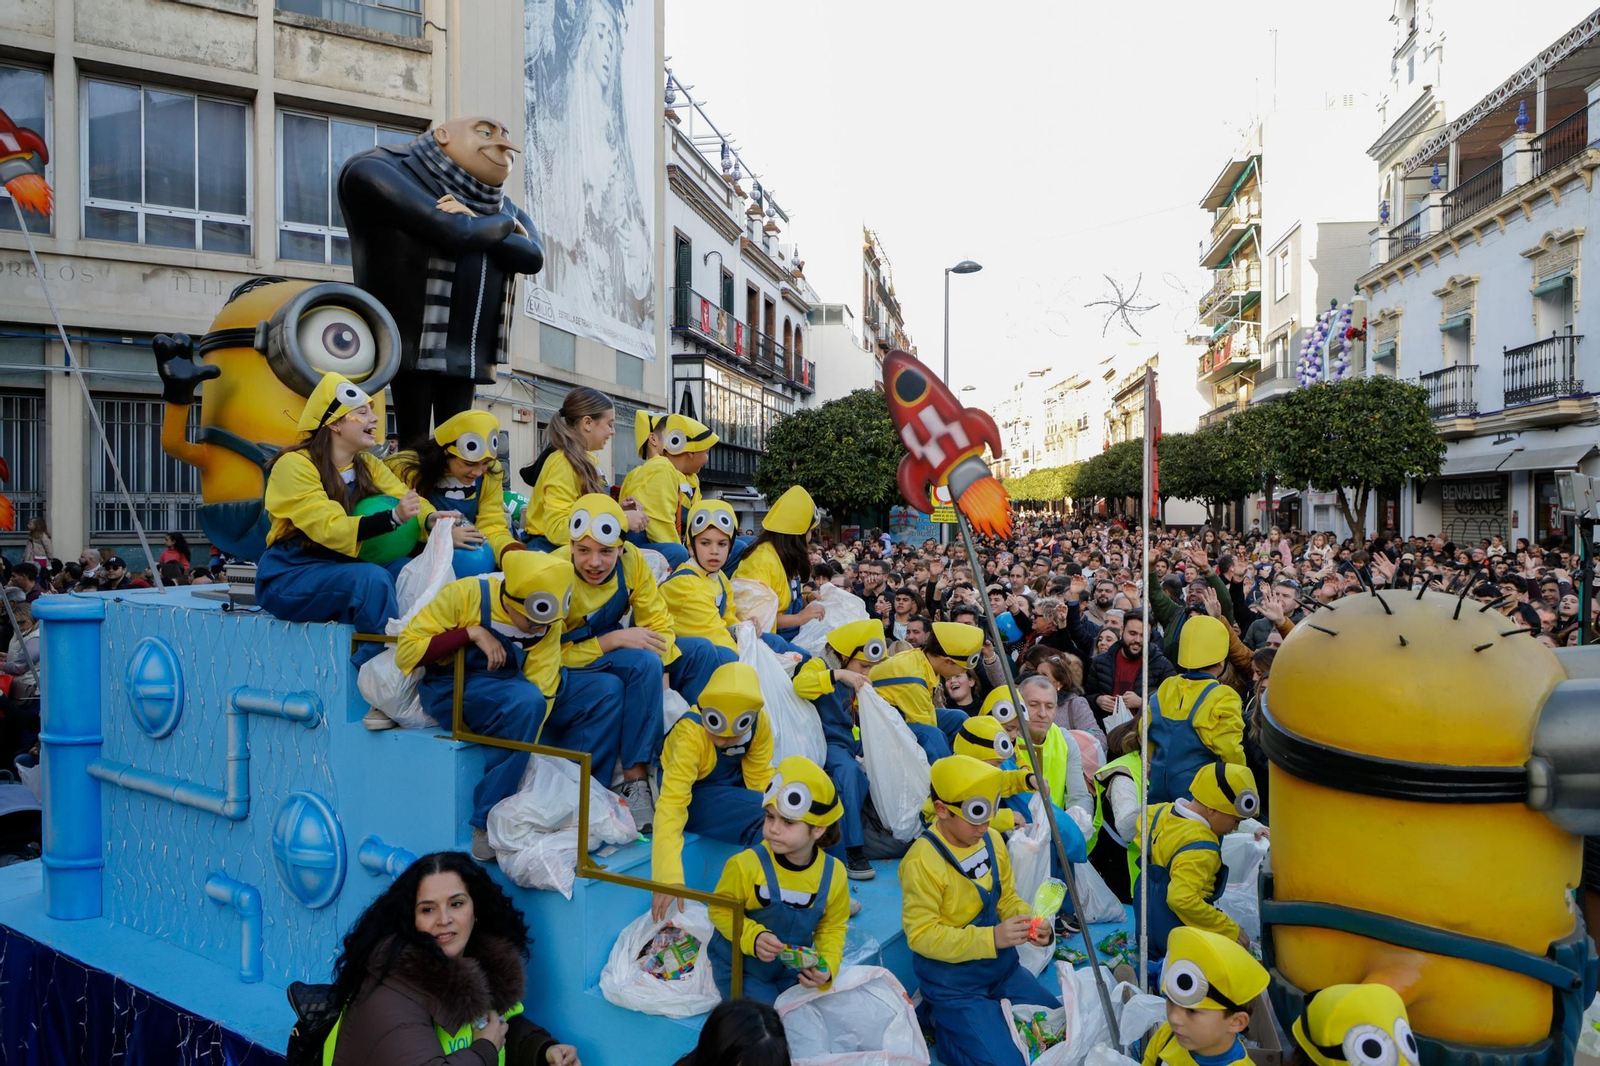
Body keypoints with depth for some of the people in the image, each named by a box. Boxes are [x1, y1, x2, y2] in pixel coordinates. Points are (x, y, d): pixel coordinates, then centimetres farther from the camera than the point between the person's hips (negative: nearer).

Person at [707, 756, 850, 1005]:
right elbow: (720, 910, -12)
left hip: (794, 970, 3)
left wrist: (827, 965, -18)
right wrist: (753, 937, -28)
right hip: (741, 968, -3)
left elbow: (833, 927, 0)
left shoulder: (833, 873, -14)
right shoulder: (747, 865, -24)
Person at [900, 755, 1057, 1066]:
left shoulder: (992, 839, -5)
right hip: (954, 985, -7)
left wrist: (1032, 925, -15)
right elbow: (921, 935, -24)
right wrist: (991, 937, -32)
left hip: (1003, 967, 7)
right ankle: (941, 1020, 10)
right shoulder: (922, 862, -26)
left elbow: (1007, 897, 7)